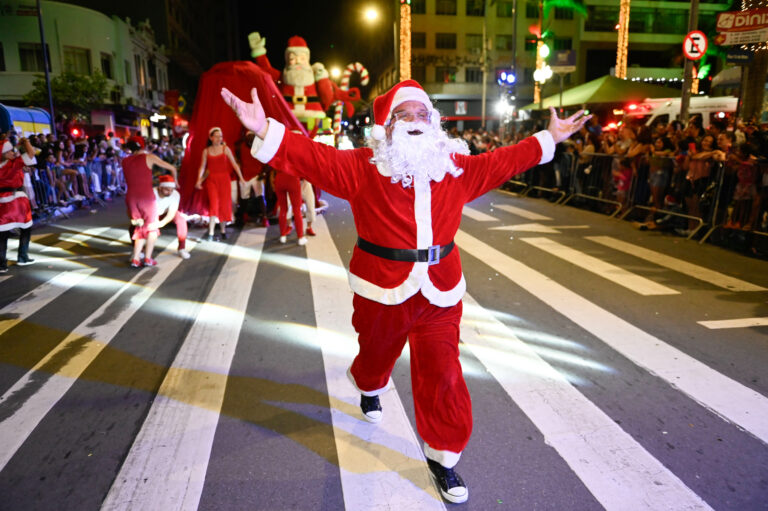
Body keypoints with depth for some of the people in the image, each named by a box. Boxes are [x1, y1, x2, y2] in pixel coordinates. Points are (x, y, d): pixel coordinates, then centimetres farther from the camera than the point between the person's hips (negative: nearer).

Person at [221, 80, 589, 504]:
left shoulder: (457, 167, 6)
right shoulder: (363, 167, -6)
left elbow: (501, 162, 18)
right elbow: (313, 158, -16)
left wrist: (548, 138, 22)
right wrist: (266, 131, -29)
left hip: (439, 294, 2)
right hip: (382, 292, -2)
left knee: (443, 377, 1)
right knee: (377, 354, 23)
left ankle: (442, 456, 24)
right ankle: (369, 388, 63)